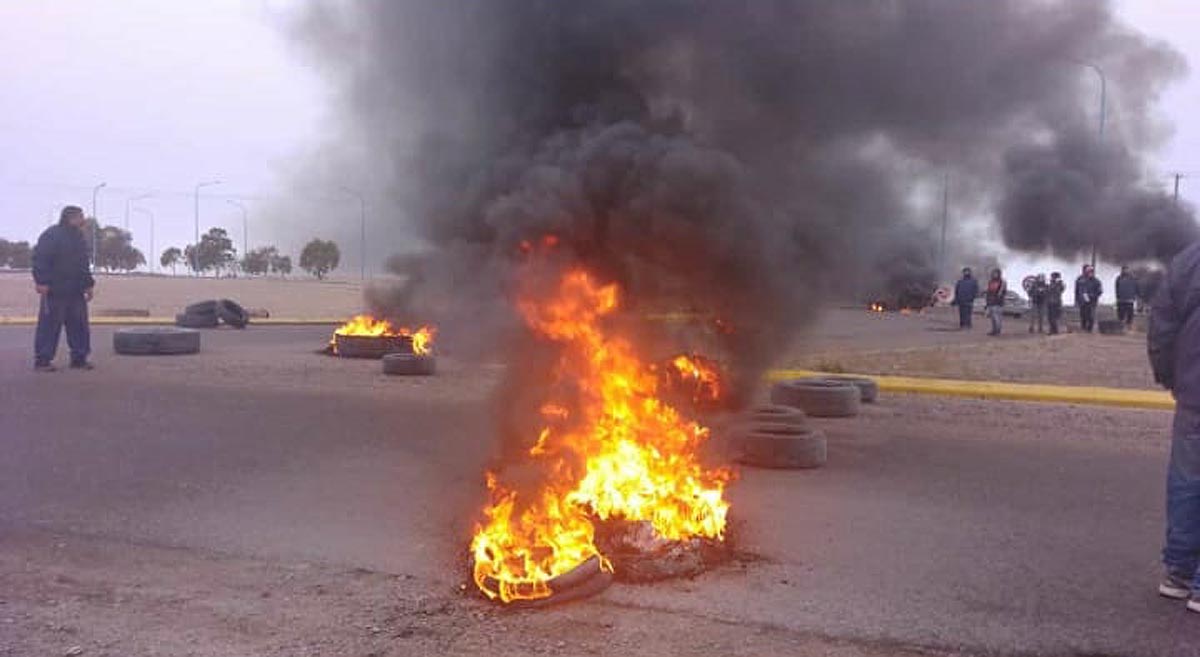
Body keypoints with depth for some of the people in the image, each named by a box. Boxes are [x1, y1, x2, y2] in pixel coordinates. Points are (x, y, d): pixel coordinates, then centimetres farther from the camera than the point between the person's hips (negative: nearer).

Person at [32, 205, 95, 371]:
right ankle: (42, 360, 2)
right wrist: (41, 281, -22)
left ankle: (79, 358, 15)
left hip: (76, 292, 8)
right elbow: (40, 259, -15)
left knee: (79, 325, 8)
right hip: (55, 291, -8)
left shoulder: (79, 237, 17)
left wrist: (88, 284, 21)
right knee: (49, 325, -4)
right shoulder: (51, 235, -10)